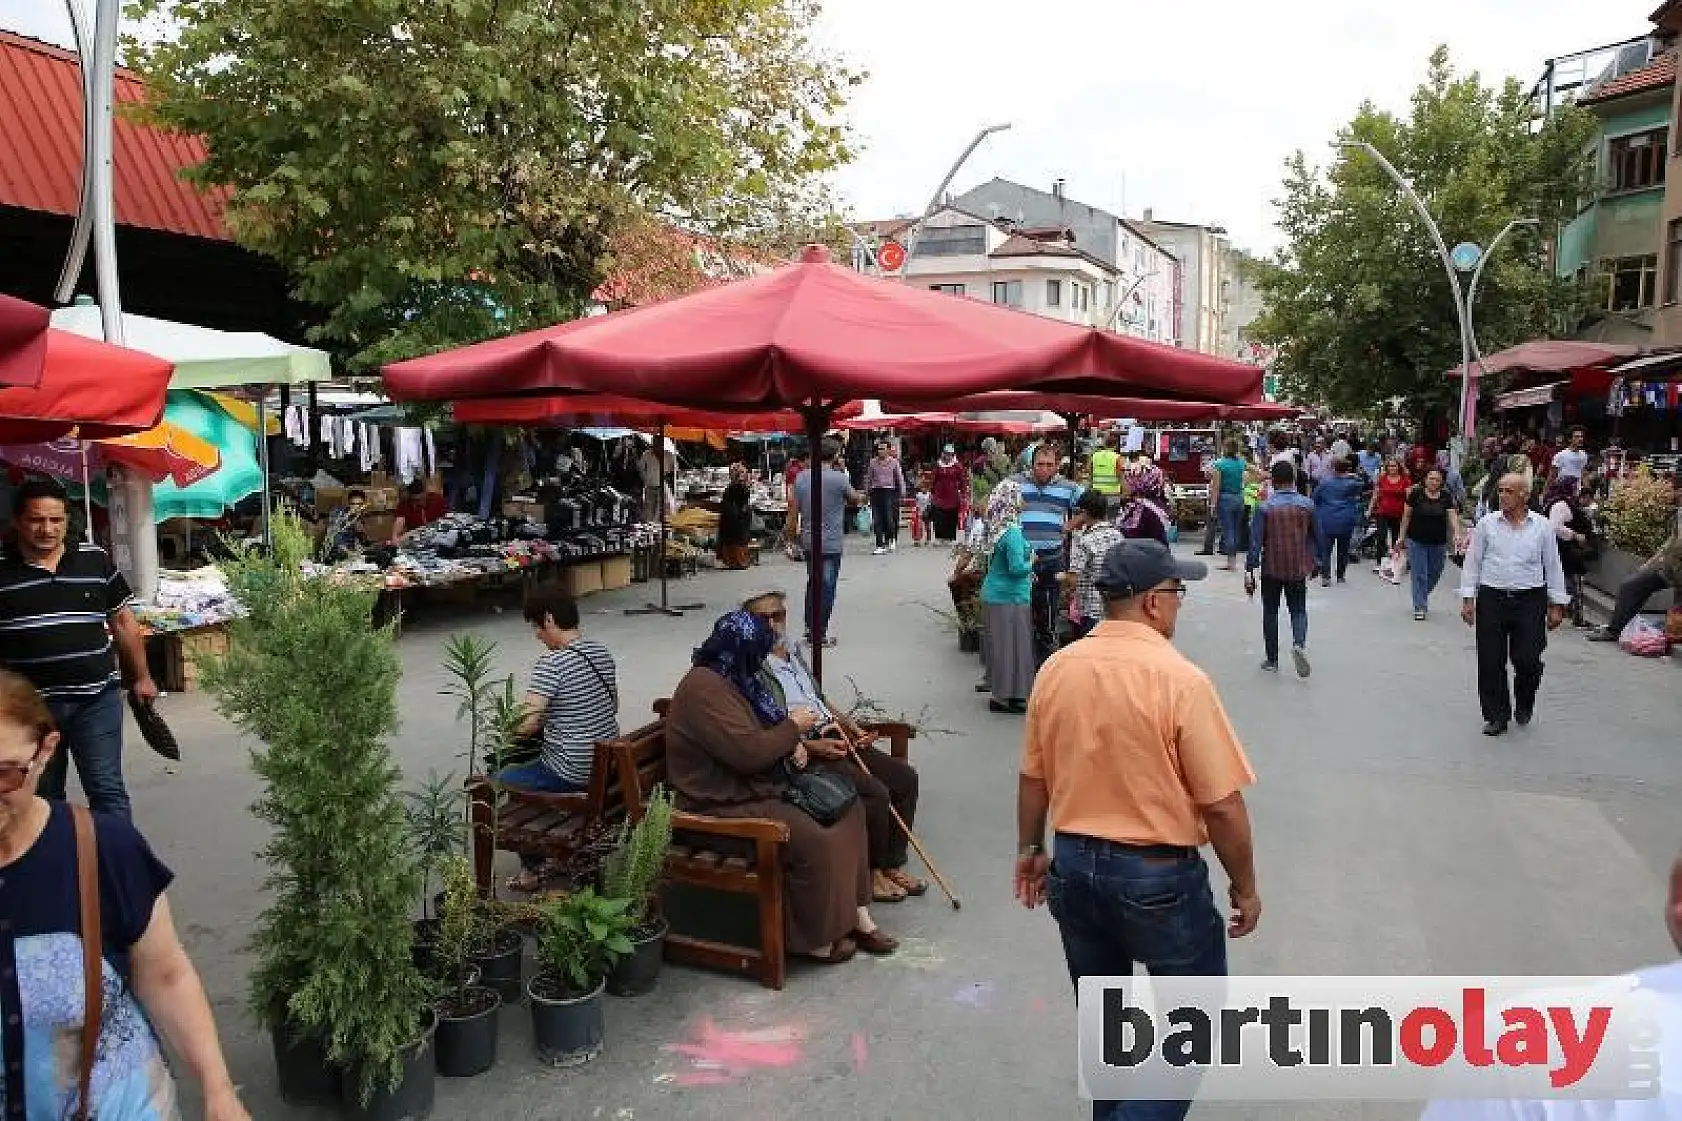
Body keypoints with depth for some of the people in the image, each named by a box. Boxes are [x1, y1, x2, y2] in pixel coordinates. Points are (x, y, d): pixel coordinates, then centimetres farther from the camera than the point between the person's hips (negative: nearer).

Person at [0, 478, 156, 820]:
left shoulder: (96, 560, 2)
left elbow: (123, 623, 10)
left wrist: (141, 677, 10)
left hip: (96, 697, 0)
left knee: (107, 789, -1)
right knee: (42, 797, 14)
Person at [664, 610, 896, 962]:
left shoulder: (734, 680, 9)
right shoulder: (704, 689, -22)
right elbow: (748, 752, -28)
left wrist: (792, 745, 0)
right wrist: (793, 727, -13)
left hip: (759, 786, 11)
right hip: (725, 806, -11)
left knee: (849, 810, 2)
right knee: (815, 843, -25)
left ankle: (855, 913, 6)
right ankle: (815, 940, -5)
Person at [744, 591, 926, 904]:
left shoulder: (793, 652, 16)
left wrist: (850, 726, 10)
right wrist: (813, 746, -24)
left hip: (833, 736, 9)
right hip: (802, 750, -9)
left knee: (905, 777, -1)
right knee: (875, 793, -23)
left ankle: (893, 863, 9)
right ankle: (872, 871, 0)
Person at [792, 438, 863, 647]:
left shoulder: (801, 478, 2)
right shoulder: (839, 478, -13)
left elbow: (796, 506, 8)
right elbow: (855, 499, 3)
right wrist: (862, 496, 22)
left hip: (809, 541, 5)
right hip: (831, 543, -5)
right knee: (827, 587, 3)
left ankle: (809, 629, 23)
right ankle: (820, 634, 7)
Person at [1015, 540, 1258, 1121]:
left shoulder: (1057, 669, -3)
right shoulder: (1180, 680, -19)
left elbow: (1032, 779, 6)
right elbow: (1222, 805, -16)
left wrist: (1030, 848, 20)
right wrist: (1244, 886, -1)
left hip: (1073, 865, 6)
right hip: (1158, 874, -5)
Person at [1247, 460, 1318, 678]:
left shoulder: (1265, 507, -11)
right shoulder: (1307, 504, -3)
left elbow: (1256, 541, -13)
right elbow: (1315, 536, 7)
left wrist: (1250, 571, -9)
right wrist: (1313, 560, 21)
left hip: (1271, 569, -2)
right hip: (1299, 567, 2)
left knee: (1270, 612, 11)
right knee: (1298, 610, 13)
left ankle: (1272, 660, 16)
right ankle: (1299, 644, -16)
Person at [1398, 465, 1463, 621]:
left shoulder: (1446, 497, -1)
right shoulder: (1416, 494, -5)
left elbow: (1452, 516, -8)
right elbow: (1406, 516, 1)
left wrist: (1456, 534, -24)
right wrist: (1401, 536, 2)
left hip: (1439, 543, 2)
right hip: (1416, 541, -2)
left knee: (1434, 574, 13)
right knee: (1419, 574, -3)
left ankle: (1422, 598, 38)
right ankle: (1419, 607, 3)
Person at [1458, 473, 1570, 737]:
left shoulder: (1542, 526, 3)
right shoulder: (1486, 523, 4)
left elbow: (1553, 567, 8)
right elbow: (1472, 562, 7)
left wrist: (1556, 606, 6)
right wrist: (1467, 598, 1)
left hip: (1530, 600, -1)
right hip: (1491, 598, 1)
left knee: (1528, 660, -3)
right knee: (1491, 661, 1)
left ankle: (1524, 705, 27)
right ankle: (1496, 715, 15)